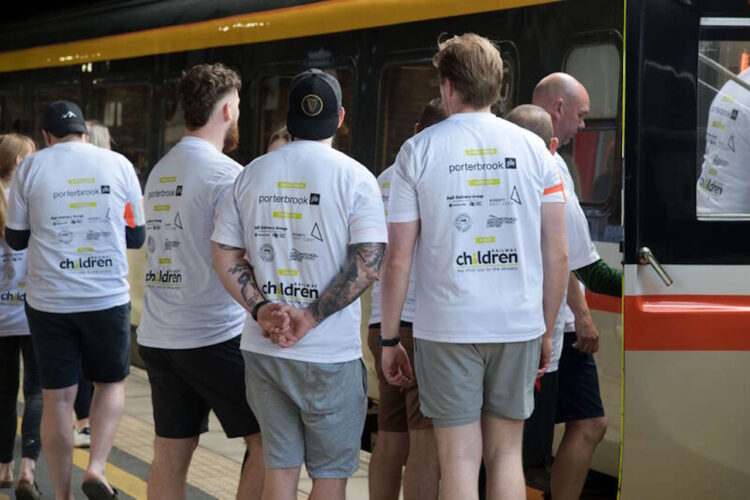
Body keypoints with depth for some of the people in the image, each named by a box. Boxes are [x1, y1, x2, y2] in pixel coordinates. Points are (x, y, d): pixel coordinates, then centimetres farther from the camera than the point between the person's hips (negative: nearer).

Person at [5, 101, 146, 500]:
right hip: (107, 297, 0)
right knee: (111, 383, 18)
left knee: (57, 397, 7)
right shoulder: (118, 164, 2)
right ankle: (96, 467, 0)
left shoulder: (31, 167, 0)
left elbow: (15, 239, 7)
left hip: (49, 300, 0)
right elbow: (137, 236, 9)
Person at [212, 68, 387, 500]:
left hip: (263, 348, 4)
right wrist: (311, 317, -14)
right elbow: (368, 263, -16)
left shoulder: (253, 174, 6)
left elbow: (224, 257, 5)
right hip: (330, 354, -4)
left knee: (279, 464, 13)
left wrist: (261, 309, -4)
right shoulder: (354, 177, -8)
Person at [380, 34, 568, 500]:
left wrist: (389, 339, 4)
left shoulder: (419, 150, -2)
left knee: (460, 459, 2)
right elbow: (558, 255, 3)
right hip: (519, 324, 2)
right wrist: (546, 330, 14)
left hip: (448, 326, -2)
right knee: (506, 453, 12)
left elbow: (398, 259, -5)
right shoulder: (532, 147, 3)